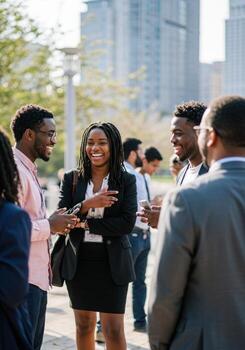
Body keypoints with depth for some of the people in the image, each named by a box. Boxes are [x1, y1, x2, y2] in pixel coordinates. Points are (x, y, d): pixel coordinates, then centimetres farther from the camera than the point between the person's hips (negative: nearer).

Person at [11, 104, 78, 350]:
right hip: (24, 278, -10)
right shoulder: (14, 169, -16)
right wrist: (49, 226, -14)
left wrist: (53, 223, 7)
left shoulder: (29, 169, 16)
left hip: (37, 275, 10)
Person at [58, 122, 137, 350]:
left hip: (112, 261, -2)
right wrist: (87, 205, -20)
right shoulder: (71, 179, 3)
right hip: (79, 260, 3)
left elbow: (127, 223, -12)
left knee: (114, 330, -1)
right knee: (84, 326, 14)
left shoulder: (126, 181, -2)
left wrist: (87, 223, -14)